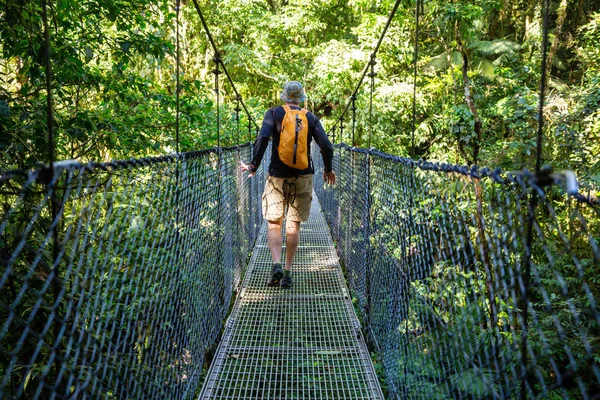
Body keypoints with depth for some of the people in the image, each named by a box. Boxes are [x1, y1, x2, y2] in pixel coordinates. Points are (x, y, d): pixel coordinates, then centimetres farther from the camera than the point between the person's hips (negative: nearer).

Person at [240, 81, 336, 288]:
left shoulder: (274, 113, 0)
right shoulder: (311, 118, 5)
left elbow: (263, 138, -15)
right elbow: (326, 147, -2)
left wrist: (253, 165, -7)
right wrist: (328, 170, 14)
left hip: (277, 177, -1)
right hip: (303, 177, 1)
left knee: (274, 224, 6)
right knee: (294, 226, 8)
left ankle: (276, 265, -13)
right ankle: (287, 272, 9)